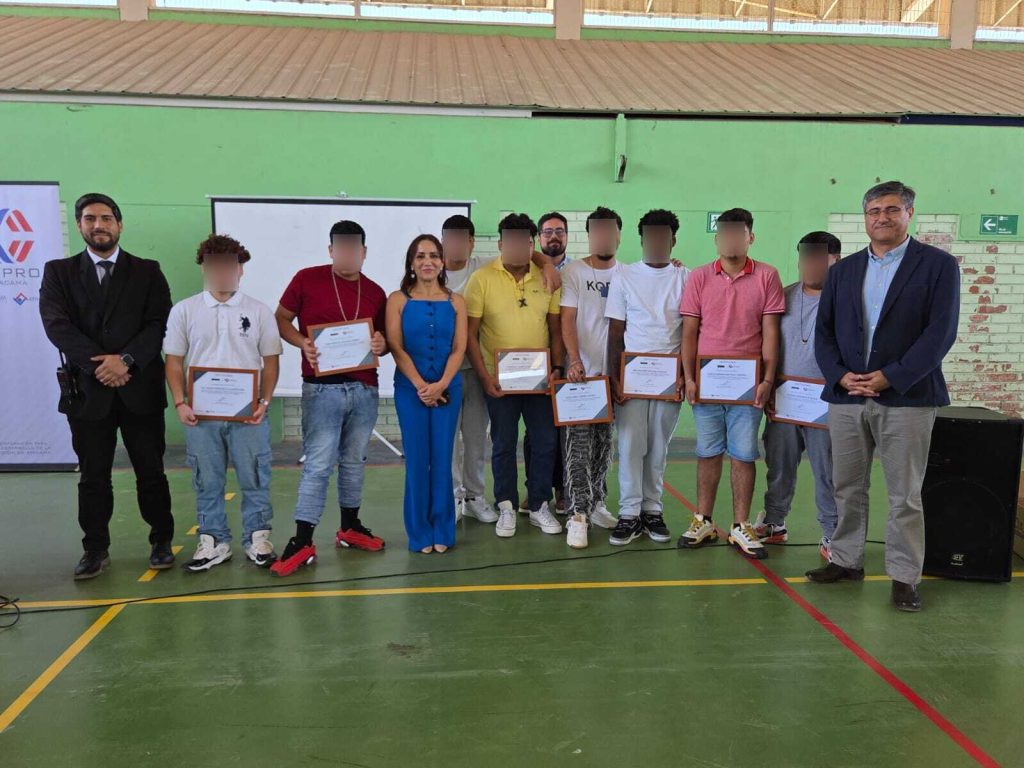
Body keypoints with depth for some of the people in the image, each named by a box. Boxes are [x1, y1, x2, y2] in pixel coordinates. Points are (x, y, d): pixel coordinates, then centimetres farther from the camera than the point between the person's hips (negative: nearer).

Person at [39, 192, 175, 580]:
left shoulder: (147, 272, 8)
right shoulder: (59, 272, 9)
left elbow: (159, 323, -3)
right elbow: (57, 324, -4)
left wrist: (126, 359, -16)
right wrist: (98, 364, -15)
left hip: (140, 388, 0)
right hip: (87, 388, 1)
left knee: (151, 471, 6)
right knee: (93, 475, 7)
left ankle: (161, 541, 19)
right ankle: (96, 549, 19)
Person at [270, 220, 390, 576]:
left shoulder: (375, 293, 9)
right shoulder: (306, 279, -1)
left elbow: (384, 338, 16)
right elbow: (281, 319, 4)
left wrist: (382, 344, -8)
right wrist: (303, 343, -14)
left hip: (364, 389, 4)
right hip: (322, 387, -4)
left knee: (353, 461, 14)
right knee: (318, 464, -6)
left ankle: (350, 527, 28)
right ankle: (302, 541, 1)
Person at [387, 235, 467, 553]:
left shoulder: (455, 301, 7)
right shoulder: (398, 299, 2)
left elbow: (459, 349, 1)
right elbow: (396, 347, -5)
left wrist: (440, 385, -12)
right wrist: (421, 386, -13)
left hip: (448, 388, 1)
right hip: (410, 389, -1)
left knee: (442, 459, 4)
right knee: (417, 460, 2)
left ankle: (442, 531, 15)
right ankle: (420, 533, 12)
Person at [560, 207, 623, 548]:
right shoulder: (573, 272, -1)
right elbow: (567, 320, -7)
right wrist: (575, 361, -20)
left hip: (614, 373, 3)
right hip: (581, 372, -3)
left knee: (604, 444, 12)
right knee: (579, 445, -5)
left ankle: (594, 502, 26)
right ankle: (577, 515, -2)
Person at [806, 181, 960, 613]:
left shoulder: (938, 265, 1)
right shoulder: (842, 270, 13)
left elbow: (941, 332, -8)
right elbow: (823, 331, 10)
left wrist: (890, 377, -15)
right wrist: (840, 376, -7)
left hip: (906, 397, -4)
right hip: (846, 398, 4)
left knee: (904, 495, 2)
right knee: (848, 488, 12)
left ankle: (904, 577, 13)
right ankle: (846, 561, 25)